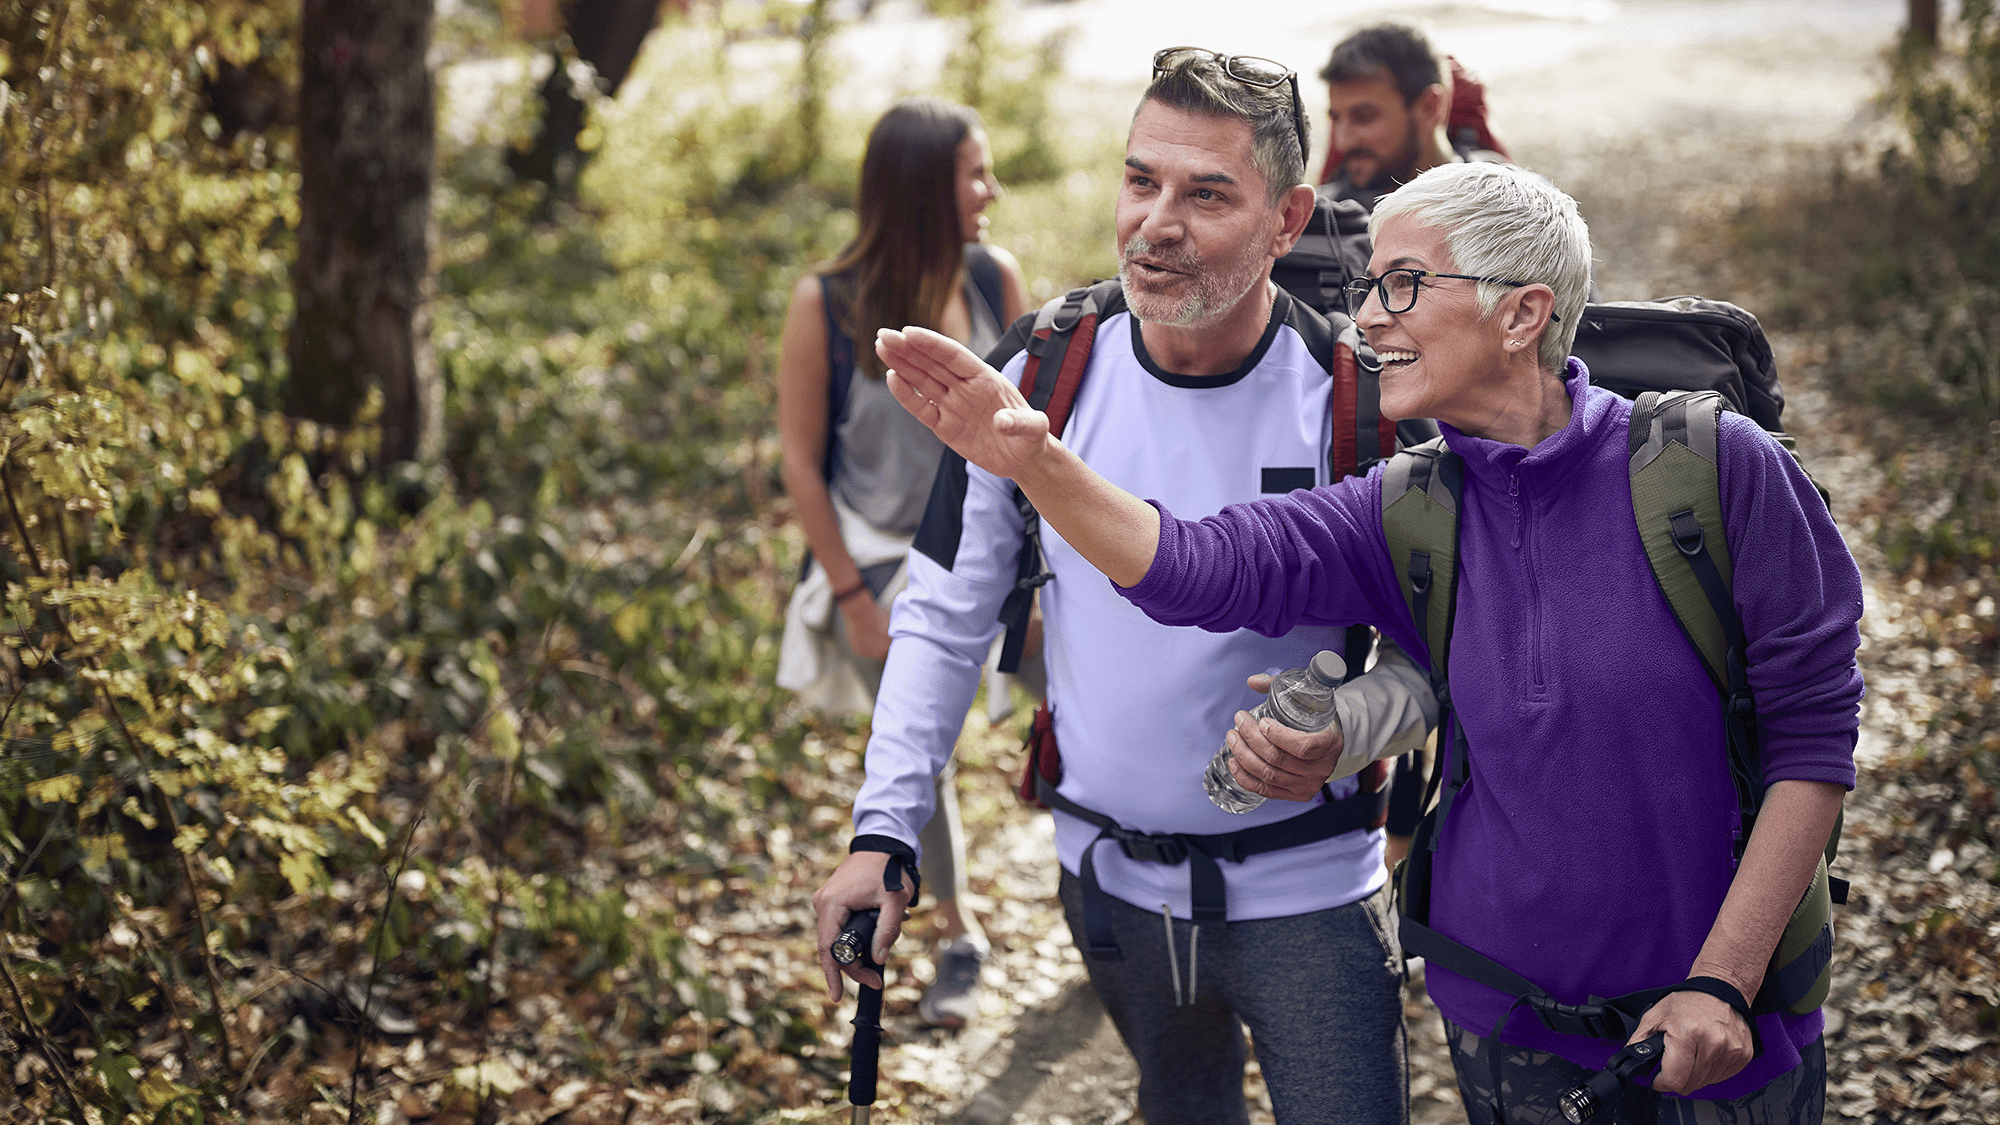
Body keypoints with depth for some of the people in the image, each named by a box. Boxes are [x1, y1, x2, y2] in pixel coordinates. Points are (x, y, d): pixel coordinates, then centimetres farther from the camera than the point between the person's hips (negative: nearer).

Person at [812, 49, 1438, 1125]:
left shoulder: (1354, 403, -15)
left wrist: (1337, 729, -28)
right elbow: (943, 618, 1)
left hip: (1305, 892, -3)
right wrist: (881, 833, -6)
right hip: (1110, 878, 3)